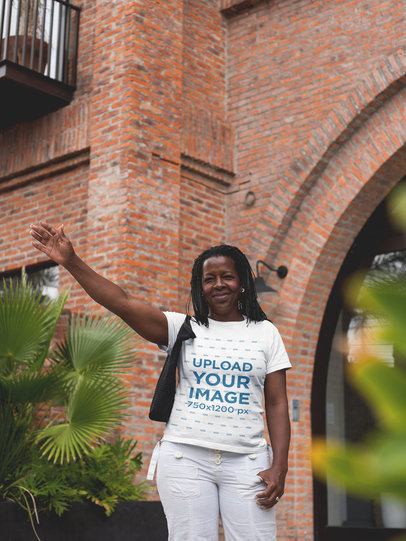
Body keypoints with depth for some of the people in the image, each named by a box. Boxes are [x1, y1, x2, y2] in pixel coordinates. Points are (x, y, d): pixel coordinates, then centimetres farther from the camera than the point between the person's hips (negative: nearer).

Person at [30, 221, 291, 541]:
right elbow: (124, 304, -6)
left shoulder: (265, 333, 8)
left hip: (246, 462, 0)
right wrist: (72, 262, -15)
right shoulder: (184, 329, 6)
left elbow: (277, 404, 6)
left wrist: (279, 466, -4)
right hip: (185, 456, 0)